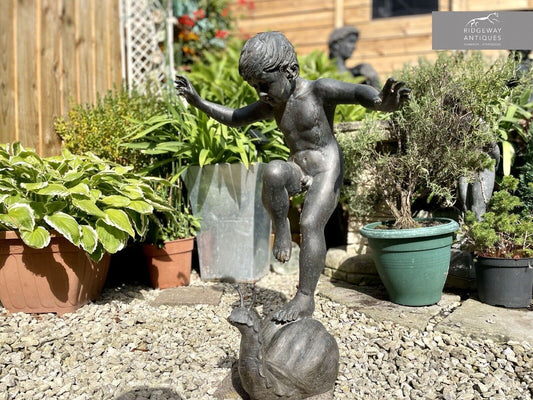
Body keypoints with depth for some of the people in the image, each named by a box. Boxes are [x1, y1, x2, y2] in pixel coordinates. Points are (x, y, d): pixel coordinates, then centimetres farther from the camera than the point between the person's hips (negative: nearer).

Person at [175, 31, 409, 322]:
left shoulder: (319, 91, -11)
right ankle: (280, 229, -11)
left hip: (326, 171, -5)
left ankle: (305, 298, -15)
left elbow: (357, 92, -27)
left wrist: (381, 102, -50)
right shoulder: (272, 105, 8)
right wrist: (199, 102, 17)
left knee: (310, 224, -23)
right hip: (298, 172, 5)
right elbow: (235, 118, 22)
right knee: (273, 171, -30)